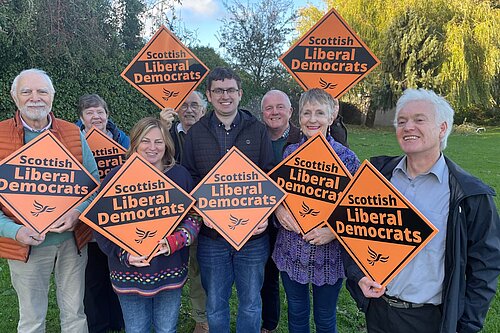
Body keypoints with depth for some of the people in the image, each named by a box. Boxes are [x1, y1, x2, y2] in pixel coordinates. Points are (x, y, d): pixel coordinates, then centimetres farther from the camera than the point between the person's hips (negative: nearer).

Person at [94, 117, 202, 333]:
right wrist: (123, 254, -17)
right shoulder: (117, 176, -6)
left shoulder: (180, 175, 0)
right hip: (130, 272, -1)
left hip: (171, 271, 1)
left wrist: (175, 241, -17)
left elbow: (194, 215, 0)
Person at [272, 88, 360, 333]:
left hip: (329, 254, -2)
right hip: (291, 250, 3)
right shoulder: (289, 152, -1)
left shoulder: (346, 157, -9)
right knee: (296, 313, 21)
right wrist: (278, 209, -12)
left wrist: (334, 230, -19)